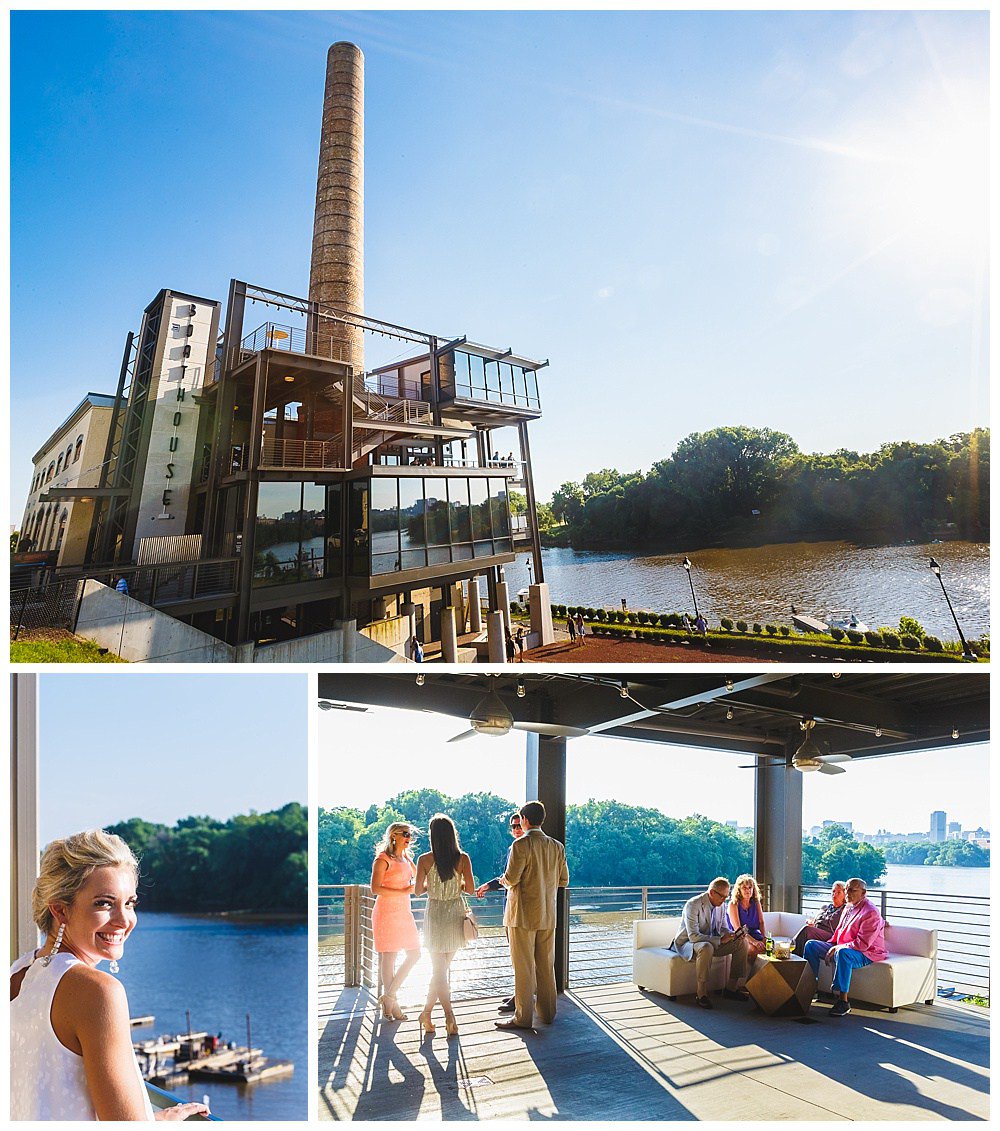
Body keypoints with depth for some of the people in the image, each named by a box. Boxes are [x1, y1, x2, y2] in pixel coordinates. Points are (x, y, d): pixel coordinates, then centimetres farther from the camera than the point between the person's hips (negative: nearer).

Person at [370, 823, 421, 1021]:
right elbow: (375, 888, -17)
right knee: (389, 957, -4)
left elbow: (418, 882, 25)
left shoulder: (407, 859, 15)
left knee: (414, 954, 6)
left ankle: (389, 996, 12)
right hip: (387, 912, -8)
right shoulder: (382, 859, -8)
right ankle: (391, 1004, 5)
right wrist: (403, 892, -18)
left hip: (404, 912, 8)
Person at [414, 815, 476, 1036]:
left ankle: (450, 1017, -3)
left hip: (435, 914, -1)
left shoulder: (425, 860, -10)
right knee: (442, 969, 14)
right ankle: (426, 1012, 15)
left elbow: (418, 891, -5)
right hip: (456, 914, 1)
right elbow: (471, 889, -6)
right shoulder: (463, 858, -8)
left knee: (438, 969, 7)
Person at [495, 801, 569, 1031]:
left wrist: (502, 880, 4)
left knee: (523, 967, 0)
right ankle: (547, 1012, 22)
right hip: (548, 915, 6)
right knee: (546, 965, 15)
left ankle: (523, 1018, 4)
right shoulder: (557, 847, 4)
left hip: (523, 915, -6)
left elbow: (511, 879, -18)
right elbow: (563, 881, 10)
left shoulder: (521, 845, -15)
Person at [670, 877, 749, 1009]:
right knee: (706, 948, -41)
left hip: (710, 943, 8)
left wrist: (733, 934, -14)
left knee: (742, 943, -6)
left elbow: (723, 929, 10)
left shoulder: (719, 905, 1)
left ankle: (732, 988, 0)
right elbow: (693, 936, -31)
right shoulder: (693, 905, -24)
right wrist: (720, 940, -37)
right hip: (687, 943, -8)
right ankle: (701, 994, -30)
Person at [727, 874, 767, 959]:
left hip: (754, 934, 5)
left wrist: (764, 938, -15)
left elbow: (761, 922, 6)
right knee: (754, 949, -34)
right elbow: (737, 928, -17)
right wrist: (754, 941, -30)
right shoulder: (733, 904, -9)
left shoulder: (756, 902, 9)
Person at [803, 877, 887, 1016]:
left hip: (866, 954, -10)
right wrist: (829, 946, 9)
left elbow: (862, 944, -25)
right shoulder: (848, 908, 12)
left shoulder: (870, 912, -18)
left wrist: (837, 948, -23)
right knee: (810, 945, 3)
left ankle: (843, 1001, -38)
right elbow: (839, 932, 24)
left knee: (843, 953, -42)